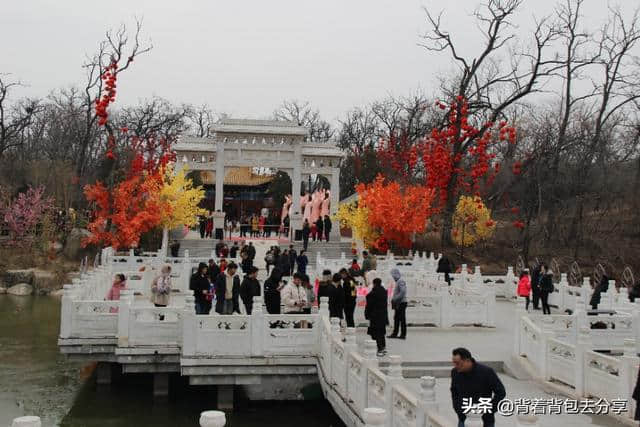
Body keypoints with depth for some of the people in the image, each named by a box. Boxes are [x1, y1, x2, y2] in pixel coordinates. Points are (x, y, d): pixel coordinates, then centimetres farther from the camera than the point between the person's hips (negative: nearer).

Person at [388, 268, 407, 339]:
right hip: (398, 304, 10)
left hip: (401, 303, -10)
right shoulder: (397, 281, 18)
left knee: (402, 319, -6)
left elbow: (403, 292, -24)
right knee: (396, 318, 12)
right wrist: (393, 299, 13)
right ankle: (395, 333, 17)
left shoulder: (401, 281, -14)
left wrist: (395, 299, -21)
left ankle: (403, 335, -3)